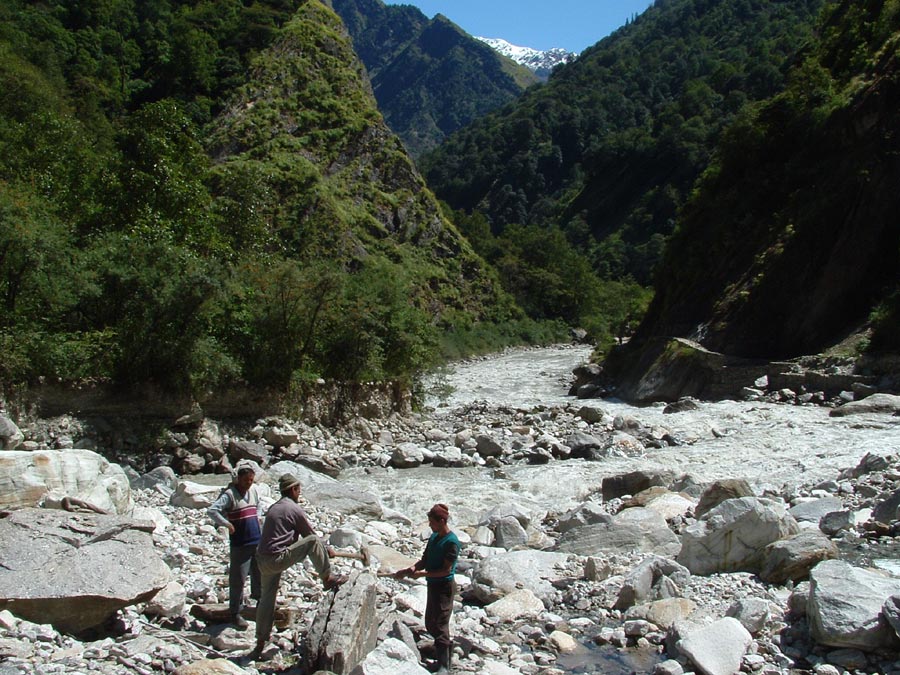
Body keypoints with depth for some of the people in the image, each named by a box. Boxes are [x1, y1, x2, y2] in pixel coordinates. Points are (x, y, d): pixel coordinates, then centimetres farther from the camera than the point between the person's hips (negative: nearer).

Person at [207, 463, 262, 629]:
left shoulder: (253, 490, 6)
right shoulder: (229, 494, -15)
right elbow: (212, 510, -27)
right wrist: (228, 524, -22)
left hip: (257, 540, 7)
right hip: (239, 544, -7)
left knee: (260, 572, 20)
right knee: (238, 579, -2)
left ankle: (259, 597, 44)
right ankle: (235, 613, 9)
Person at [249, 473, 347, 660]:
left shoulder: (273, 508, 19)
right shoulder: (295, 509, -7)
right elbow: (310, 535, 1)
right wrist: (327, 550, 19)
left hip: (262, 559, 9)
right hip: (278, 559, -9)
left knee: (266, 599, 15)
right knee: (314, 541, -9)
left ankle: (260, 644, 20)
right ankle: (328, 579, 0)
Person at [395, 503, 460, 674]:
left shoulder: (451, 542, -19)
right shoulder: (433, 537, 6)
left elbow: (446, 570, -21)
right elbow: (425, 560, 10)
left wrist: (422, 573, -20)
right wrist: (410, 569, -8)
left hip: (444, 586, -9)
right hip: (433, 585, 9)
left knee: (440, 625, -5)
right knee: (430, 624, 18)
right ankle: (447, 646, 37)